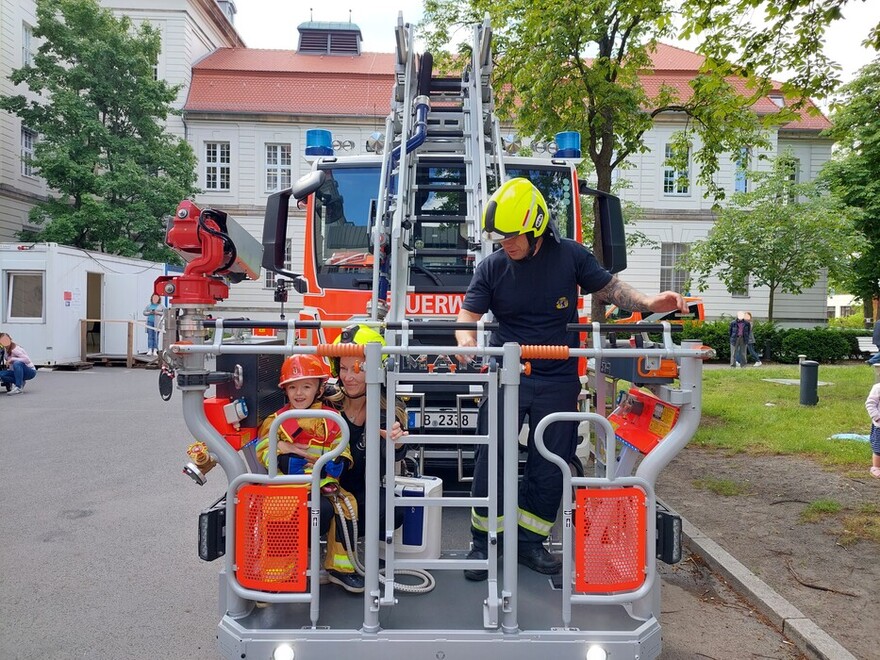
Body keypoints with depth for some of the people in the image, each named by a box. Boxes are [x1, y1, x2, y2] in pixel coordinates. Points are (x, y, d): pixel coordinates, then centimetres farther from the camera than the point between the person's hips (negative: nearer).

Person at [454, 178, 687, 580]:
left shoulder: (570, 256, -1)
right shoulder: (491, 268, -2)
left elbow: (610, 289, 8)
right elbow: (469, 314, -4)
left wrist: (649, 304, -9)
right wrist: (466, 343, -26)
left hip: (558, 381, 1)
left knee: (550, 467, 8)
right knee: (492, 459, -3)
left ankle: (530, 542, 25)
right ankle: (482, 542, 14)